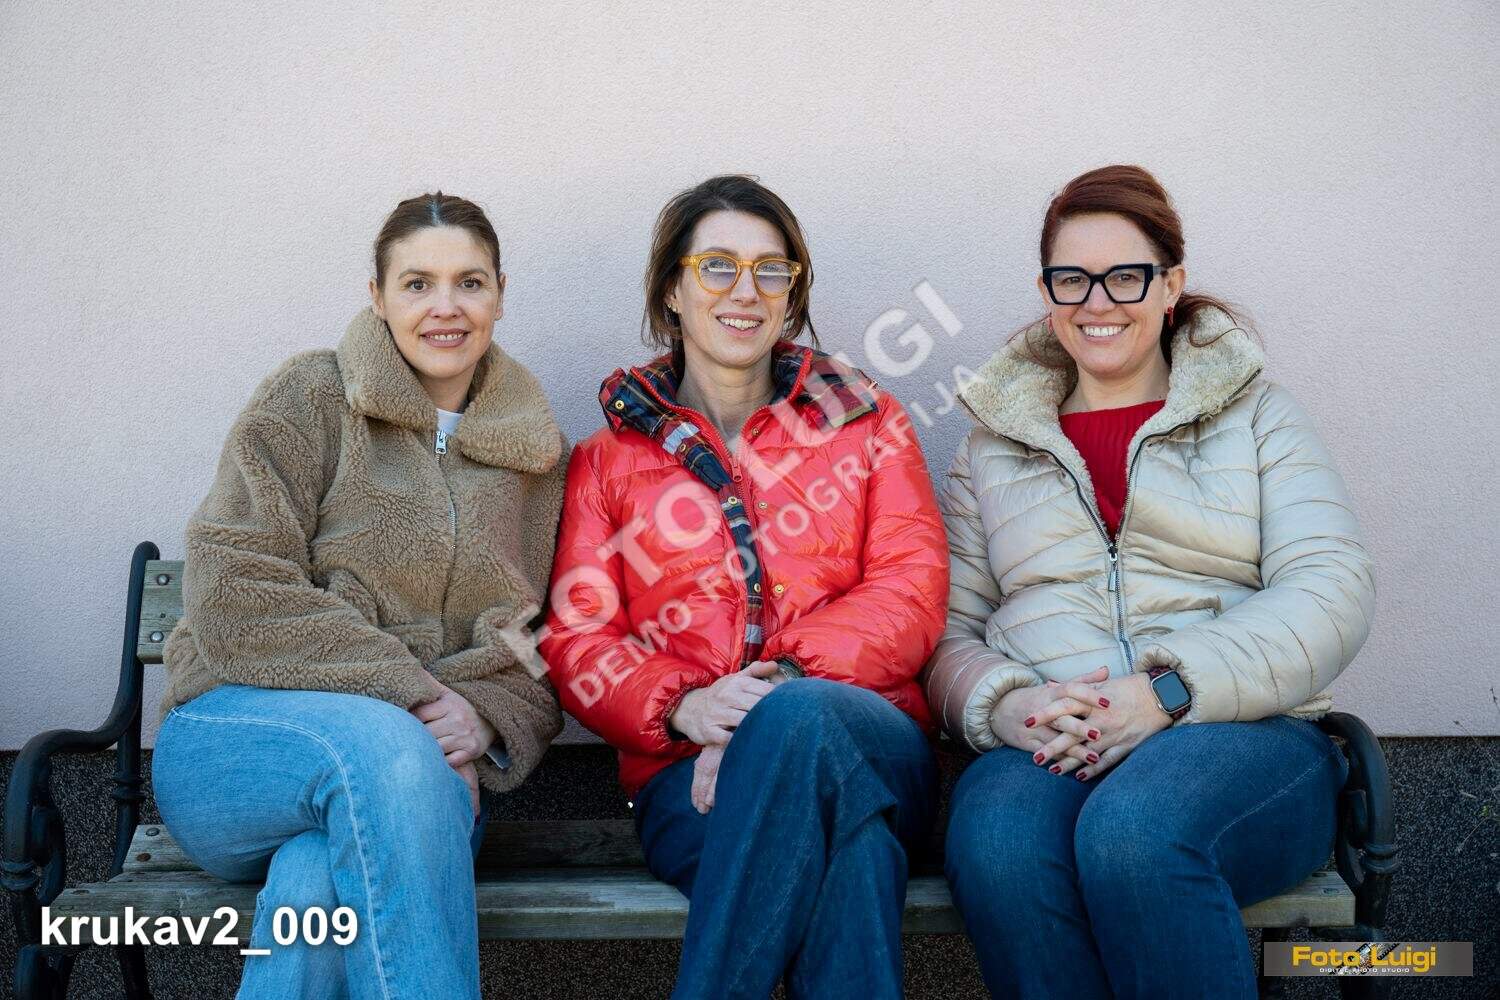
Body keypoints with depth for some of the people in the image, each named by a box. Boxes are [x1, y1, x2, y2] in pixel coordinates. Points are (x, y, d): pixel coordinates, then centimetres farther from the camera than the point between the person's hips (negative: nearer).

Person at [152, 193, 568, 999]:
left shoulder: (539, 454, 15)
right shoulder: (312, 397, 3)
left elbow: (537, 646, 13)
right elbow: (230, 592, -9)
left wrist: (485, 720, -11)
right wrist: (410, 692, -16)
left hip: (421, 760, 2)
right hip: (234, 739, -2)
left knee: (319, 883, -36)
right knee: (383, 747, -38)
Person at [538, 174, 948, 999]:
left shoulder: (867, 424, 19)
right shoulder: (608, 459, 19)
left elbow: (911, 590, 4)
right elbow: (577, 640, 9)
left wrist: (785, 682, -15)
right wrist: (683, 706, -15)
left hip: (876, 751, 1)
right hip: (688, 777, 0)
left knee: (797, 716, -37)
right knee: (841, 825, -36)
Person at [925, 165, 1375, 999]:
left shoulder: (1257, 415, 15)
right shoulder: (995, 445, 21)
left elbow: (1332, 593, 0)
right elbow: (947, 630, 13)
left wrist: (1167, 693, -15)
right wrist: (1002, 704, -11)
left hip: (1242, 735, -1)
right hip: (1042, 748, 2)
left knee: (1133, 831, -37)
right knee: (996, 846, -34)